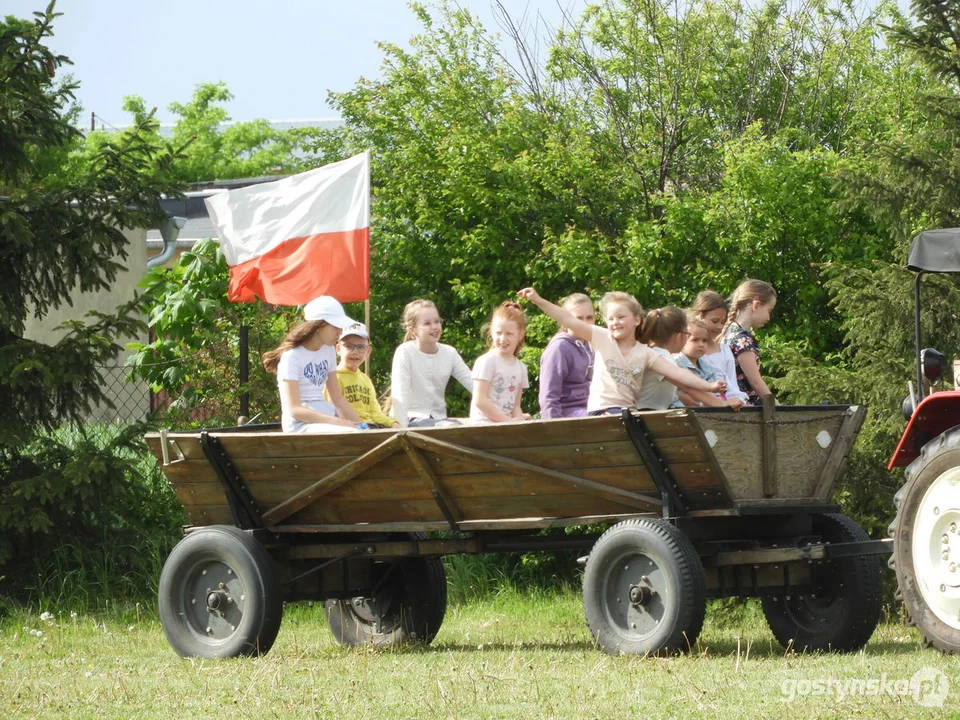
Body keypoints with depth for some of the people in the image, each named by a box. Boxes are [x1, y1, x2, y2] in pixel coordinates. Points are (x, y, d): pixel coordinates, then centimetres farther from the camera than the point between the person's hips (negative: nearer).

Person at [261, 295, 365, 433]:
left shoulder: (328, 351, 12)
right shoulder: (292, 356, -10)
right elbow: (294, 410, -16)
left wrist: (360, 425, 0)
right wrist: (339, 422, -25)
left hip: (327, 420, 8)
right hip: (301, 424, -8)